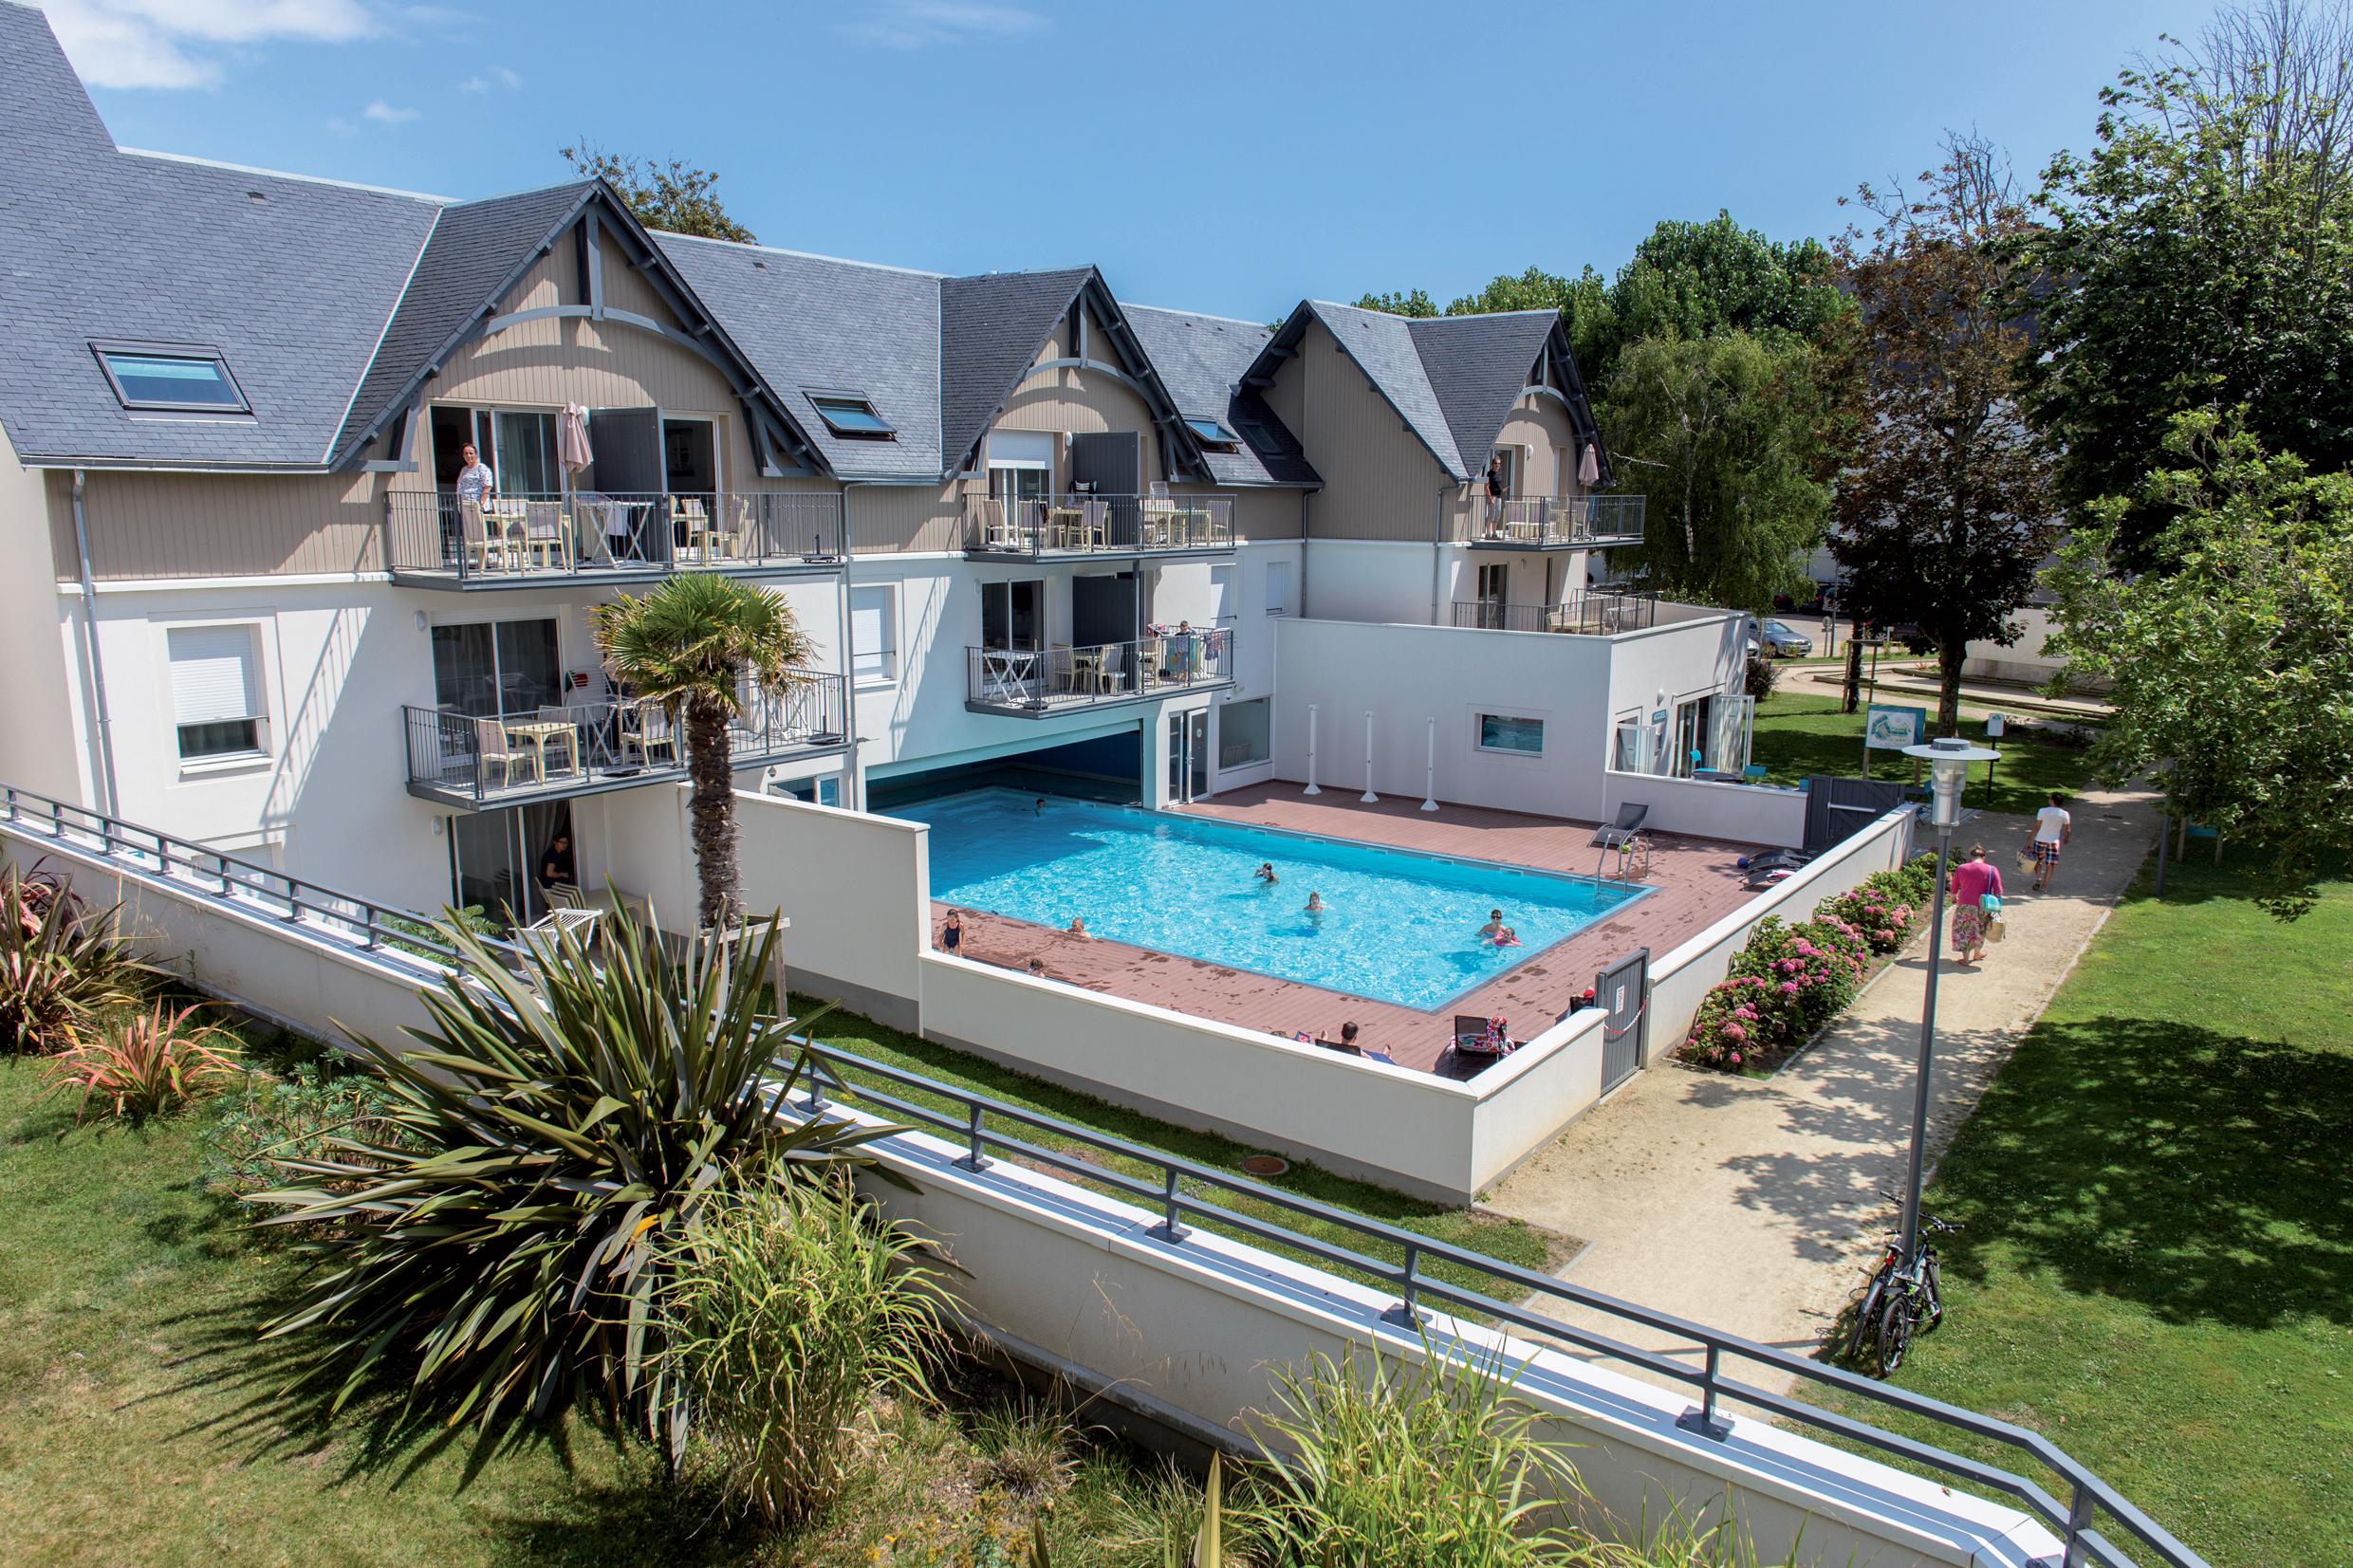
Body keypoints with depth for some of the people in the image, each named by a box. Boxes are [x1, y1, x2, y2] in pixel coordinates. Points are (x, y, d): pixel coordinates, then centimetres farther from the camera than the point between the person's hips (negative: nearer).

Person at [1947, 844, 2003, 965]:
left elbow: (1953, 889, 9)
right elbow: (1998, 892, -9)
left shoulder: (1961, 868, -1)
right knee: (1979, 930, 22)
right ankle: (1977, 953, 41)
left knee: (1963, 930, 14)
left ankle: (1965, 957, 15)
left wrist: (1953, 898, 28)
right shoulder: (1992, 870, -6)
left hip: (1963, 905, 0)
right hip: (1981, 906, 0)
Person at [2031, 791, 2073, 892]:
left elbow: (2036, 827, -10)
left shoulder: (2043, 811, -12)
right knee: (2050, 865, 9)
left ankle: (2038, 879, 1)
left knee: (2038, 861, 19)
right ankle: (2044, 886, 8)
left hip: (2040, 840, -1)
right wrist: (2066, 838, 26)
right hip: (2053, 842, 1)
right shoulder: (2064, 814, -6)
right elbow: (2067, 830, 4)